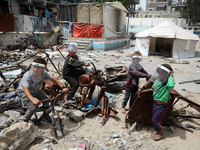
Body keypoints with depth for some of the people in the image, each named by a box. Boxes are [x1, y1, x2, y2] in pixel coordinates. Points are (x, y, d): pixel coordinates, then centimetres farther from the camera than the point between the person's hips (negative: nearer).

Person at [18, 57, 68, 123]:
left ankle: (46, 115, 21)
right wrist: (33, 100, -63)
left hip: (35, 90, 5)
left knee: (46, 100, -8)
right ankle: (25, 120, 9)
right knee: (33, 107, -22)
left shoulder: (44, 73, -24)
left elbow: (53, 79, -17)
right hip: (23, 92, -5)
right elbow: (25, 89, -48)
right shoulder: (27, 76, -38)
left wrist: (63, 87, -30)